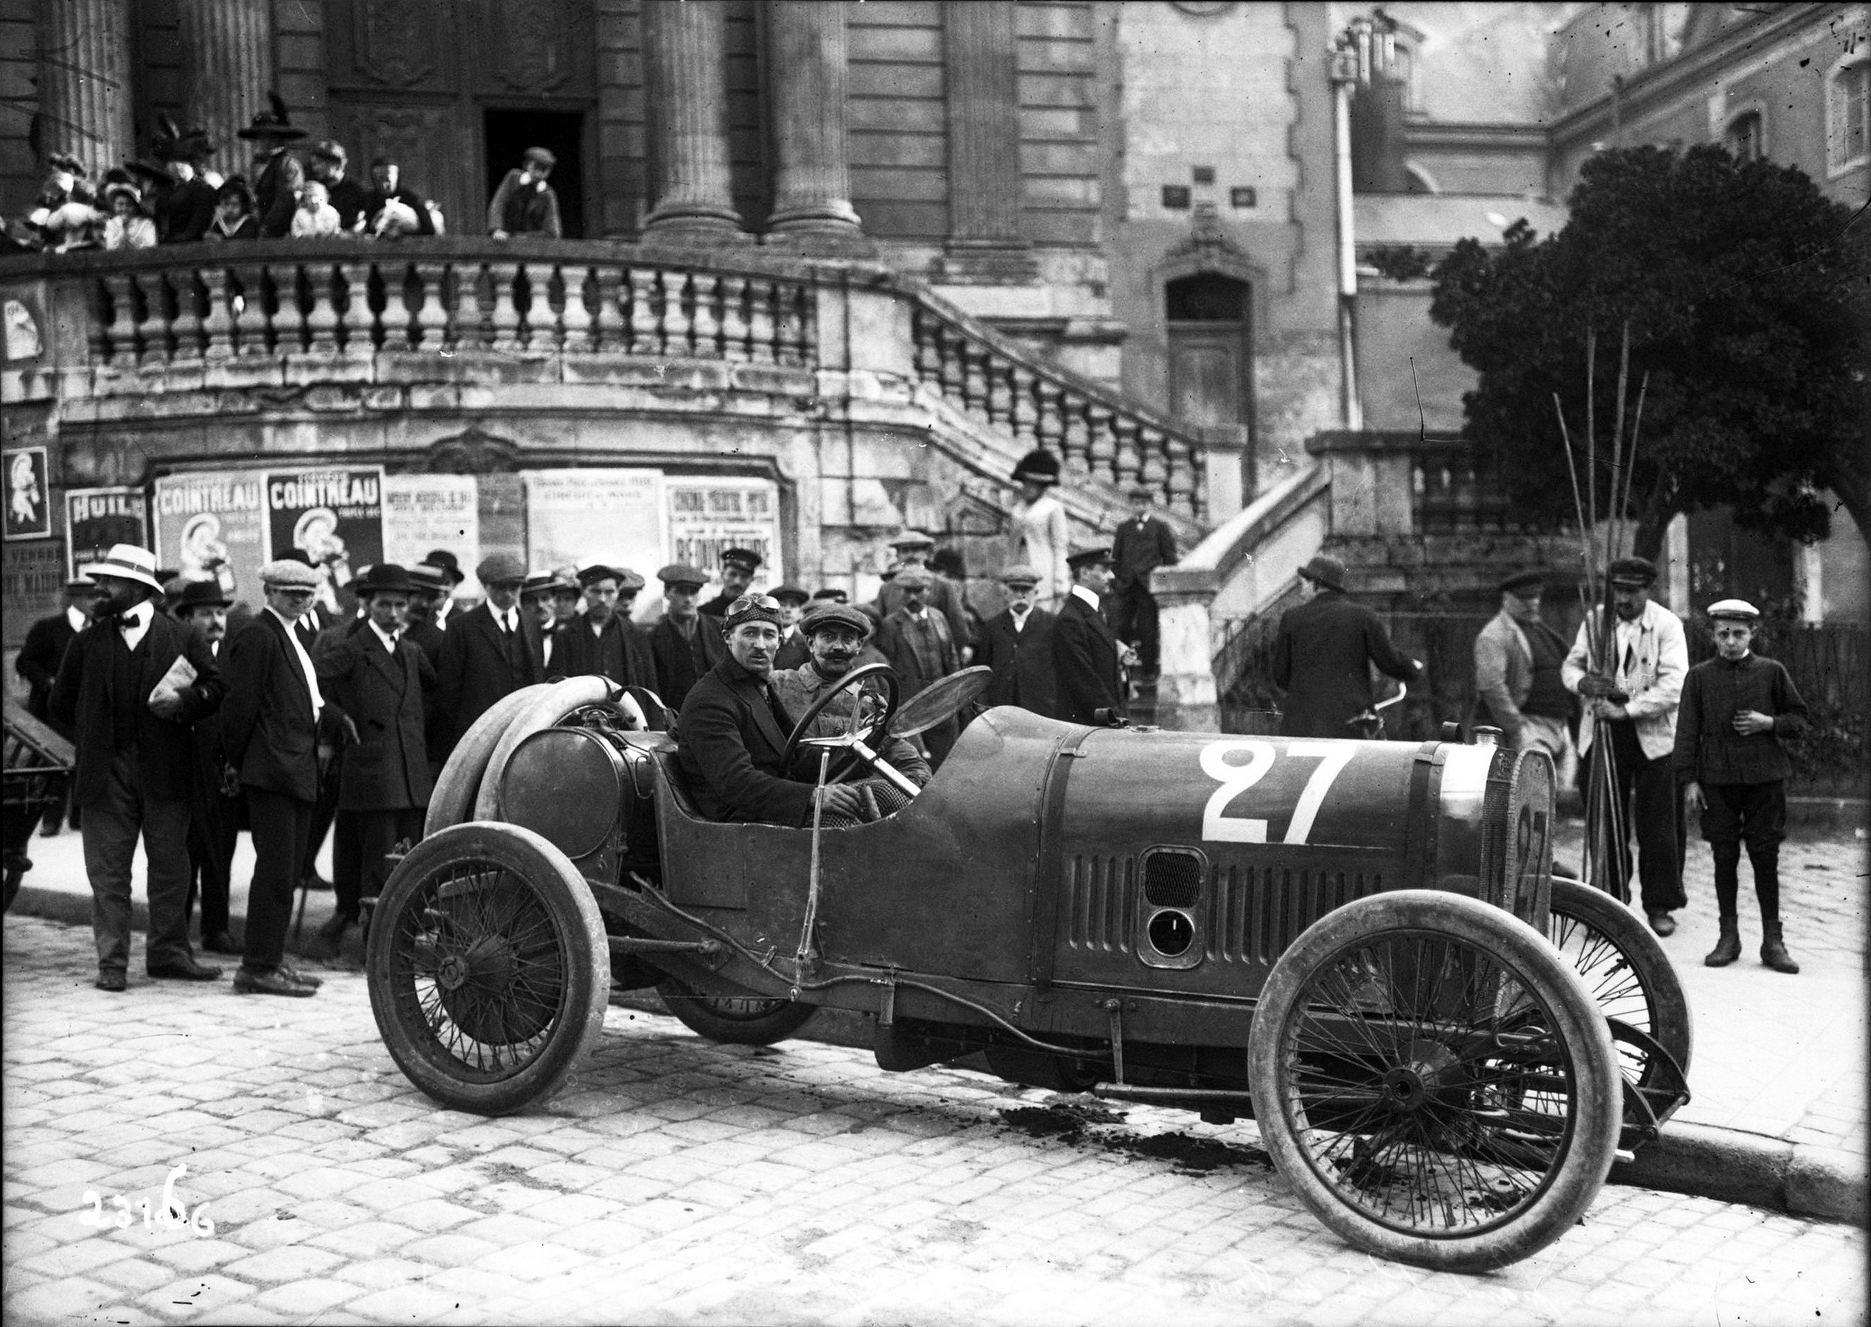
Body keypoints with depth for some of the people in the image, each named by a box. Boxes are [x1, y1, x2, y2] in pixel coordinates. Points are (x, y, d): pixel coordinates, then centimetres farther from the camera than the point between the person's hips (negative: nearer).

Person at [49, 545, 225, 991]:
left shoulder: (180, 638, 3)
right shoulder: (87, 641, 8)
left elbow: (217, 686, 4)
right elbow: (62, 703, 14)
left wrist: (182, 703, -12)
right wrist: (93, 740, 7)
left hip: (166, 769, -1)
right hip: (105, 772, 1)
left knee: (170, 866, 6)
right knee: (108, 870, 1)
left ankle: (169, 952, 17)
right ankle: (112, 962, 7)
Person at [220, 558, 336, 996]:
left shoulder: (293, 639, 20)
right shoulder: (257, 635, -9)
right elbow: (241, 704, -12)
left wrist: (323, 739, 14)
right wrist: (238, 762, -9)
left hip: (299, 771, 10)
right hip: (272, 770, -10)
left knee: (288, 871, 12)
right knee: (275, 868, -8)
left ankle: (269, 960, 19)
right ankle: (259, 968, -4)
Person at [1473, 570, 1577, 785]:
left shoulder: (1540, 629, 21)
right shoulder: (1493, 636, -8)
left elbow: (1565, 670, 28)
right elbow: (1491, 686, -18)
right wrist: (1516, 729, -20)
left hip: (1561, 726, 9)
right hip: (1528, 727, -9)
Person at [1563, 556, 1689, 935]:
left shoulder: (1667, 626, -6)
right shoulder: (1594, 622, 5)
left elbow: (1673, 686, -14)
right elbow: (1570, 665, 13)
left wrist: (1626, 709, -20)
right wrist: (1582, 681, -10)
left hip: (1652, 735, -3)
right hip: (1602, 732, 3)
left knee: (1658, 824, 0)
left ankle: (1660, 906, 12)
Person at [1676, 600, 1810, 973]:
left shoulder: (1772, 672, 4)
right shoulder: (1699, 677, 4)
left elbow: (1801, 718, 11)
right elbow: (1687, 732, 4)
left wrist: (1768, 723, -8)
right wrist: (1689, 781, -2)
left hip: (1765, 777, 0)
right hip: (1717, 779, 0)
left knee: (1765, 858, 1)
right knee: (1724, 858, 4)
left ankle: (1772, 940, 9)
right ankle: (1729, 936, 14)